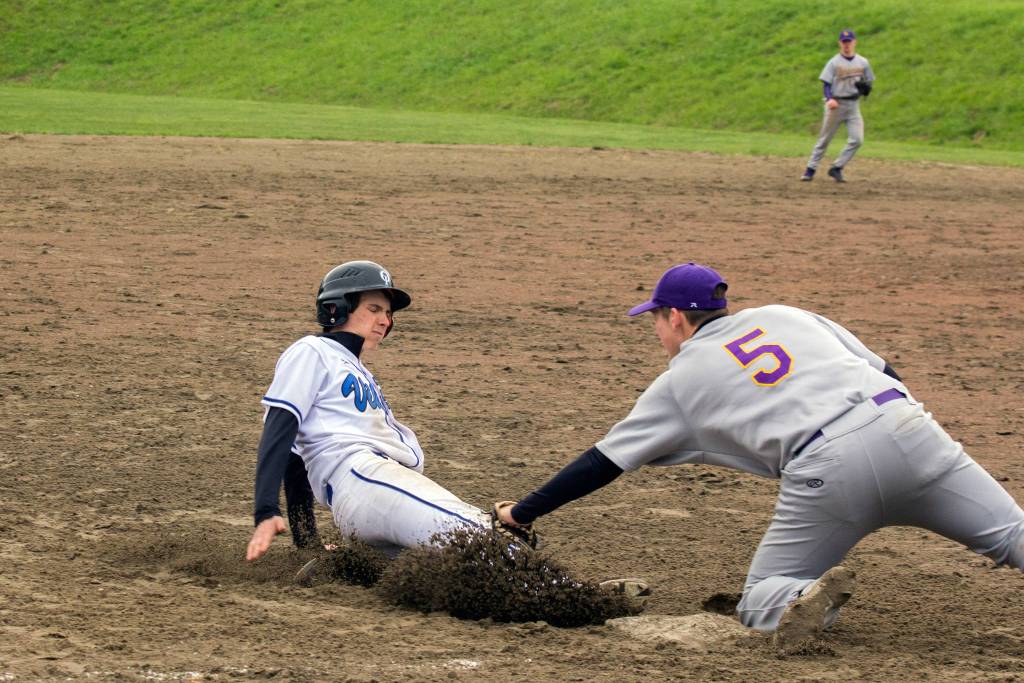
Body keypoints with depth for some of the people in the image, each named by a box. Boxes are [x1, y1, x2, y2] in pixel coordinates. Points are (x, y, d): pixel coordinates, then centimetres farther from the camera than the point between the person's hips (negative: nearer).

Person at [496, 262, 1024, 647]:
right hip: (904, 423, 3)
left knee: (760, 600, 13)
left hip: (825, 466, -3)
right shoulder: (782, 315, 28)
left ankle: (807, 598, -23)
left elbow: (603, 462, 22)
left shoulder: (680, 379, 20)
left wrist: (521, 513, 31)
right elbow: (884, 373, 22)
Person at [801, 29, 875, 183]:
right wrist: (829, 99, -25)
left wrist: (865, 87, -11)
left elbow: (869, 82, 14)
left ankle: (836, 168, 0)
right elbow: (826, 84, -7)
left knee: (857, 140, -10)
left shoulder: (863, 63, 7)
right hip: (836, 104, -3)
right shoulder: (834, 63, -3)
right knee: (824, 139, 1)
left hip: (853, 105, 3)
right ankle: (810, 170, 8)